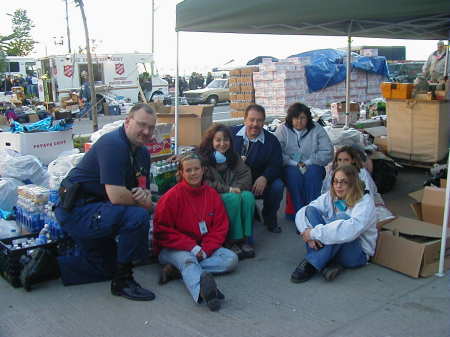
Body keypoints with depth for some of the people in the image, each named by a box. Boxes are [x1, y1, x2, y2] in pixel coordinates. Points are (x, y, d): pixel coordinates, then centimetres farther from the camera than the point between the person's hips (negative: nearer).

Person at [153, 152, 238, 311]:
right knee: (187, 259, -36)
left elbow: (220, 226, 2)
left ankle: (176, 270, -27)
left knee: (231, 259, -18)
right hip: (174, 249, -5)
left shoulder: (212, 194, 3)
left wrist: (205, 249, -14)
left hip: (204, 248, 5)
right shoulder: (171, 196, -10)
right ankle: (201, 290, -68)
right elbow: (162, 231, -11)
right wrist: (191, 247, -19)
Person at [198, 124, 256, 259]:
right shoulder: (203, 157, -3)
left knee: (248, 196, -28)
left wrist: (237, 188, -18)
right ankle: (233, 241, -26)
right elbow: (204, 183, -13)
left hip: (234, 192, 5)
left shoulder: (234, 157, 14)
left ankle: (245, 238, -23)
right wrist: (228, 189, -18)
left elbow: (246, 174, 3)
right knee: (233, 198, -34)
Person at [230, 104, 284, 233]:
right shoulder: (232, 133, -1)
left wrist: (264, 178, -28)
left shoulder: (271, 140, -2)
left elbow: (276, 166, -7)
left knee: (278, 186, -26)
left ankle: (269, 218, 3)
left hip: (260, 183, 1)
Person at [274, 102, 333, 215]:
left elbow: (328, 152, -4)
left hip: (312, 167, 1)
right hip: (290, 168, -1)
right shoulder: (282, 130, 3)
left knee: (313, 171, -32)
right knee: (293, 172, -33)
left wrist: (307, 163, -14)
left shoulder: (316, 129, 5)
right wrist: (295, 164, -19)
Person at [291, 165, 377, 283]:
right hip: (328, 246, 5)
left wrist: (315, 233, -31)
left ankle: (311, 264, -28)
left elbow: (351, 229, -33)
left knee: (342, 217, -33)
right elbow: (301, 213, -5)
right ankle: (327, 262, -26)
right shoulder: (329, 197, 2)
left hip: (357, 254, -5)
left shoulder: (365, 202, -14)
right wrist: (307, 232, -28)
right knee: (311, 210, -14)